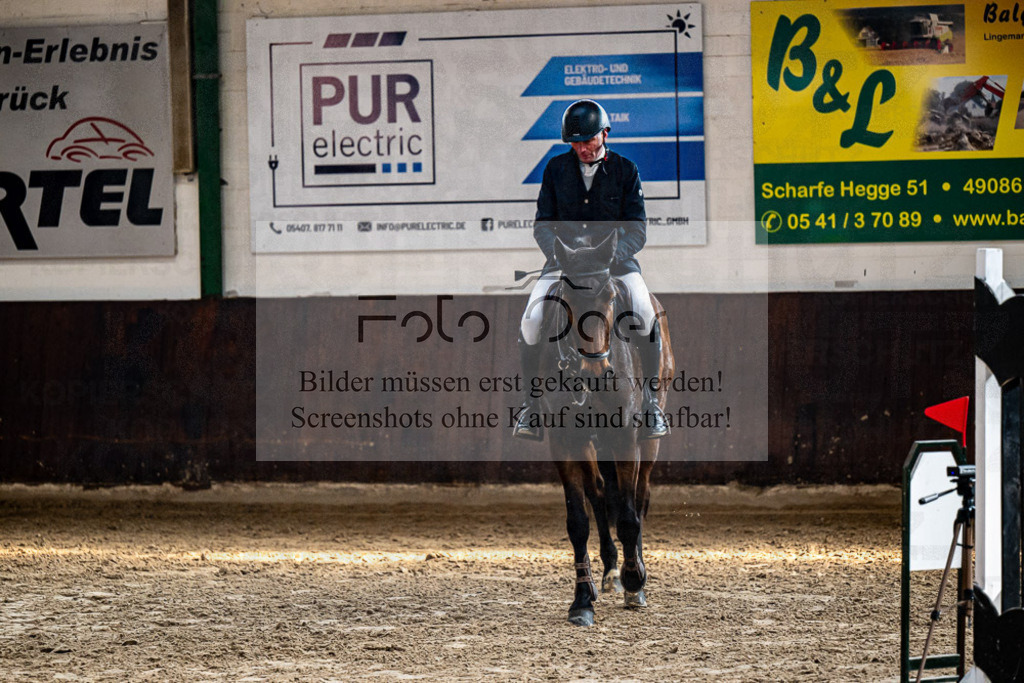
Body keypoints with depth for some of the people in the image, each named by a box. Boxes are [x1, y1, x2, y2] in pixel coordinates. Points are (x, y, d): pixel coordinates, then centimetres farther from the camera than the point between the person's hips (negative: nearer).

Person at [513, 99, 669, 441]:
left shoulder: (625, 170, 1)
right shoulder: (556, 169, 6)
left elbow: (636, 230, -3)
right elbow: (543, 223, 7)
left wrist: (608, 258, -20)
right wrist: (560, 254, -14)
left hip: (616, 259, -1)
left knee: (646, 318, -27)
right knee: (531, 322, -22)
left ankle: (649, 400, -9)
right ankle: (532, 403, -3)